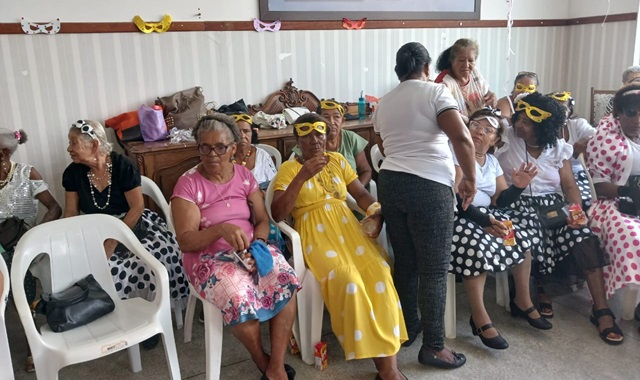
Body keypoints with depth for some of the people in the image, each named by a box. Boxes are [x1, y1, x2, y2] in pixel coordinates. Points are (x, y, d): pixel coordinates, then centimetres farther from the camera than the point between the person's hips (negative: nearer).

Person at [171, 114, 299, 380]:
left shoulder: (244, 175, 5)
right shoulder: (188, 184, -9)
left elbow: (262, 219, 6)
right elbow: (185, 241, -13)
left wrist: (256, 245, -15)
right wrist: (221, 229, -30)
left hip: (250, 250, 4)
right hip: (208, 257, -4)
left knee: (286, 281, -25)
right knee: (240, 297, -33)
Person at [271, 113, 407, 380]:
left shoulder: (337, 160, 17)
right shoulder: (288, 168, 4)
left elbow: (361, 193, 15)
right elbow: (277, 214, -8)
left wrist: (376, 213, -7)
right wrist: (302, 176, -17)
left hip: (347, 227, 4)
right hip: (315, 234, -4)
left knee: (379, 271, -26)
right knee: (346, 278, -33)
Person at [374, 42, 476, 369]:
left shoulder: (383, 103, 15)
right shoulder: (436, 92, -4)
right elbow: (462, 138, -15)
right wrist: (470, 177, -4)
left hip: (389, 182, 7)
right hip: (429, 186, -6)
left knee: (404, 261, 17)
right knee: (434, 269, 2)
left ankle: (407, 328, 31)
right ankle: (433, 346, 10)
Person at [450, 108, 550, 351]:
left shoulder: (492, 161, 15)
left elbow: (500, 200, 10)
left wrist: (518, 186, -9)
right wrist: (483, 220, -27)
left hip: (486, 214, 8)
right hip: (457, 216, -8)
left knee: (523, 236, -5)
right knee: (479, 246, -32)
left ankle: (522, 300, 14)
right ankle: (480, 318, -23)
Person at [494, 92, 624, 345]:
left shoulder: (559, 147, 9)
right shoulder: (506, 139, 3)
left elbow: (569, 185, 6)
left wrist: (576, 210, -11)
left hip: (553, 204, 3)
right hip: (518, 203, -3)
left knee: (581, 234, -27)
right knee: (532, 234, -36)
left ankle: (601, 310, -21)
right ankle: (538, 291, -5)